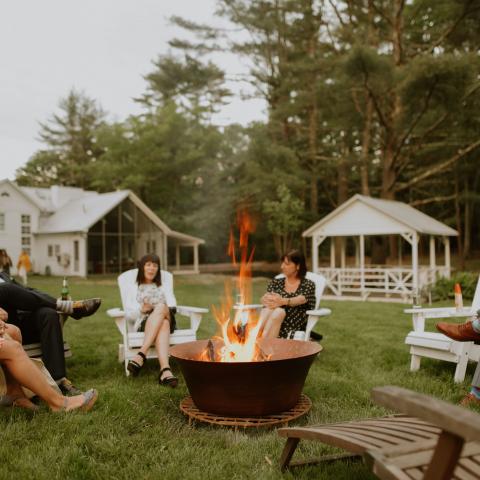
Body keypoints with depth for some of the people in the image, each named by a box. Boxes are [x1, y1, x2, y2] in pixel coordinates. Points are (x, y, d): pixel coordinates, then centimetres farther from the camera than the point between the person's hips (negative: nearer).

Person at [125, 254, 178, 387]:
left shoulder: (162, 288, 28)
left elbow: (172, 306, 13)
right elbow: (128, 315, 9)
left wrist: (157, 308, -8)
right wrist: (141, 309, -11)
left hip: (166, 321, 2)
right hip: (143, 323, -2)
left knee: (162, 308, -37)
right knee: (162, 322, -40)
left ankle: (141, 355, -51)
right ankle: (165, 369, -61)